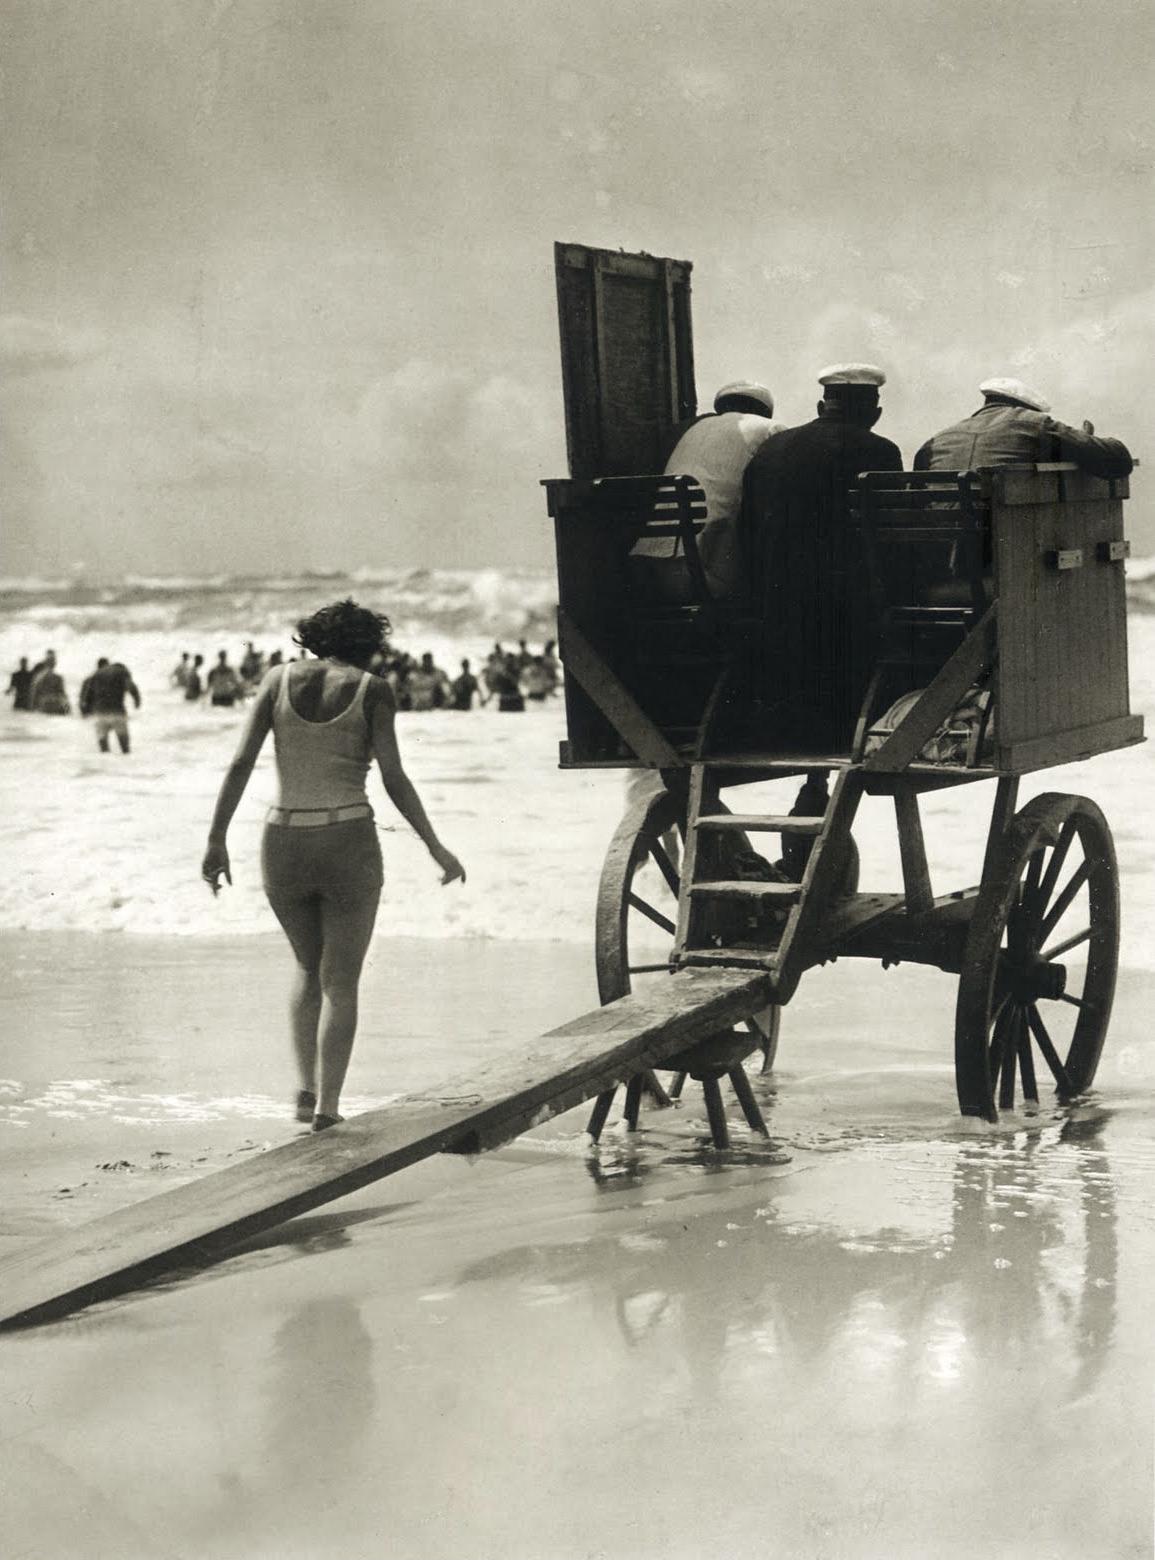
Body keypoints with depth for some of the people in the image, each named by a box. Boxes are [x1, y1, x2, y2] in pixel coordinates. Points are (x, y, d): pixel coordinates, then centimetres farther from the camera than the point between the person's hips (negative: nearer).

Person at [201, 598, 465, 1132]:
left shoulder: (280, 678, 4)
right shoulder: (371, 690, -2)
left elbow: (241, 762, -2)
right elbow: (394, 780, -6)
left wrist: (216, 839, 1)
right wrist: (436, 848, 3)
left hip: (284, 847, 3)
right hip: (348, 846, -2)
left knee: (309, 967, 24)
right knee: (340, 982, 9)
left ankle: (307, 1087, 11)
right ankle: (326, 1107, 2)